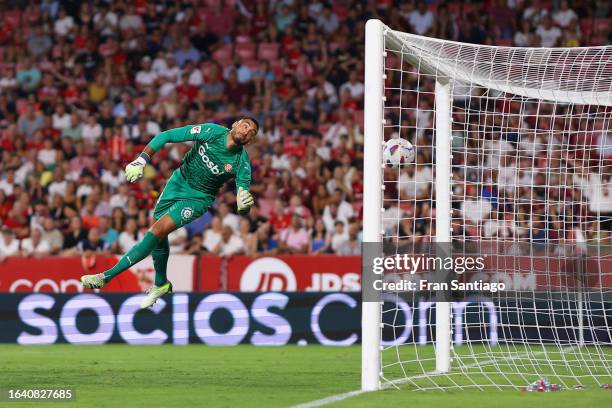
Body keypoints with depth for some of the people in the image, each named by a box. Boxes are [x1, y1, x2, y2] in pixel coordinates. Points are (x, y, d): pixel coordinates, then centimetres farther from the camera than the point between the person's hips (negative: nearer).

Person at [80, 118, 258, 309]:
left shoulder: (241, 163, -21)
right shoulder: (212, 132, -19)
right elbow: (166, 136, -17)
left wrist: (244, 205, -43)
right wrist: (141, 160, -25)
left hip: (198, 198, -3)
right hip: (178, 181, 3)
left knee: (157, 232, -17)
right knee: (159, 236, 8)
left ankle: (107, 276, -13)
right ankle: (161, 284, 34)